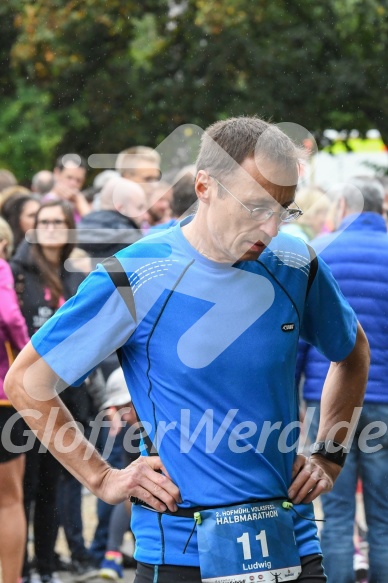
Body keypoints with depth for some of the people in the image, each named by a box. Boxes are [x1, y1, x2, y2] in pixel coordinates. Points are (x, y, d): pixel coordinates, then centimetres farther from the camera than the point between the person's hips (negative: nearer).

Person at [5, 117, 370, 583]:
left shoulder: (296, 266, 3)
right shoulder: (136, 278, -10)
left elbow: (353, 353, 24)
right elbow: (26, 382, -2)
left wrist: (329, 454, 14)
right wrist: (103, 480, -2)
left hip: (291, 544, 3)